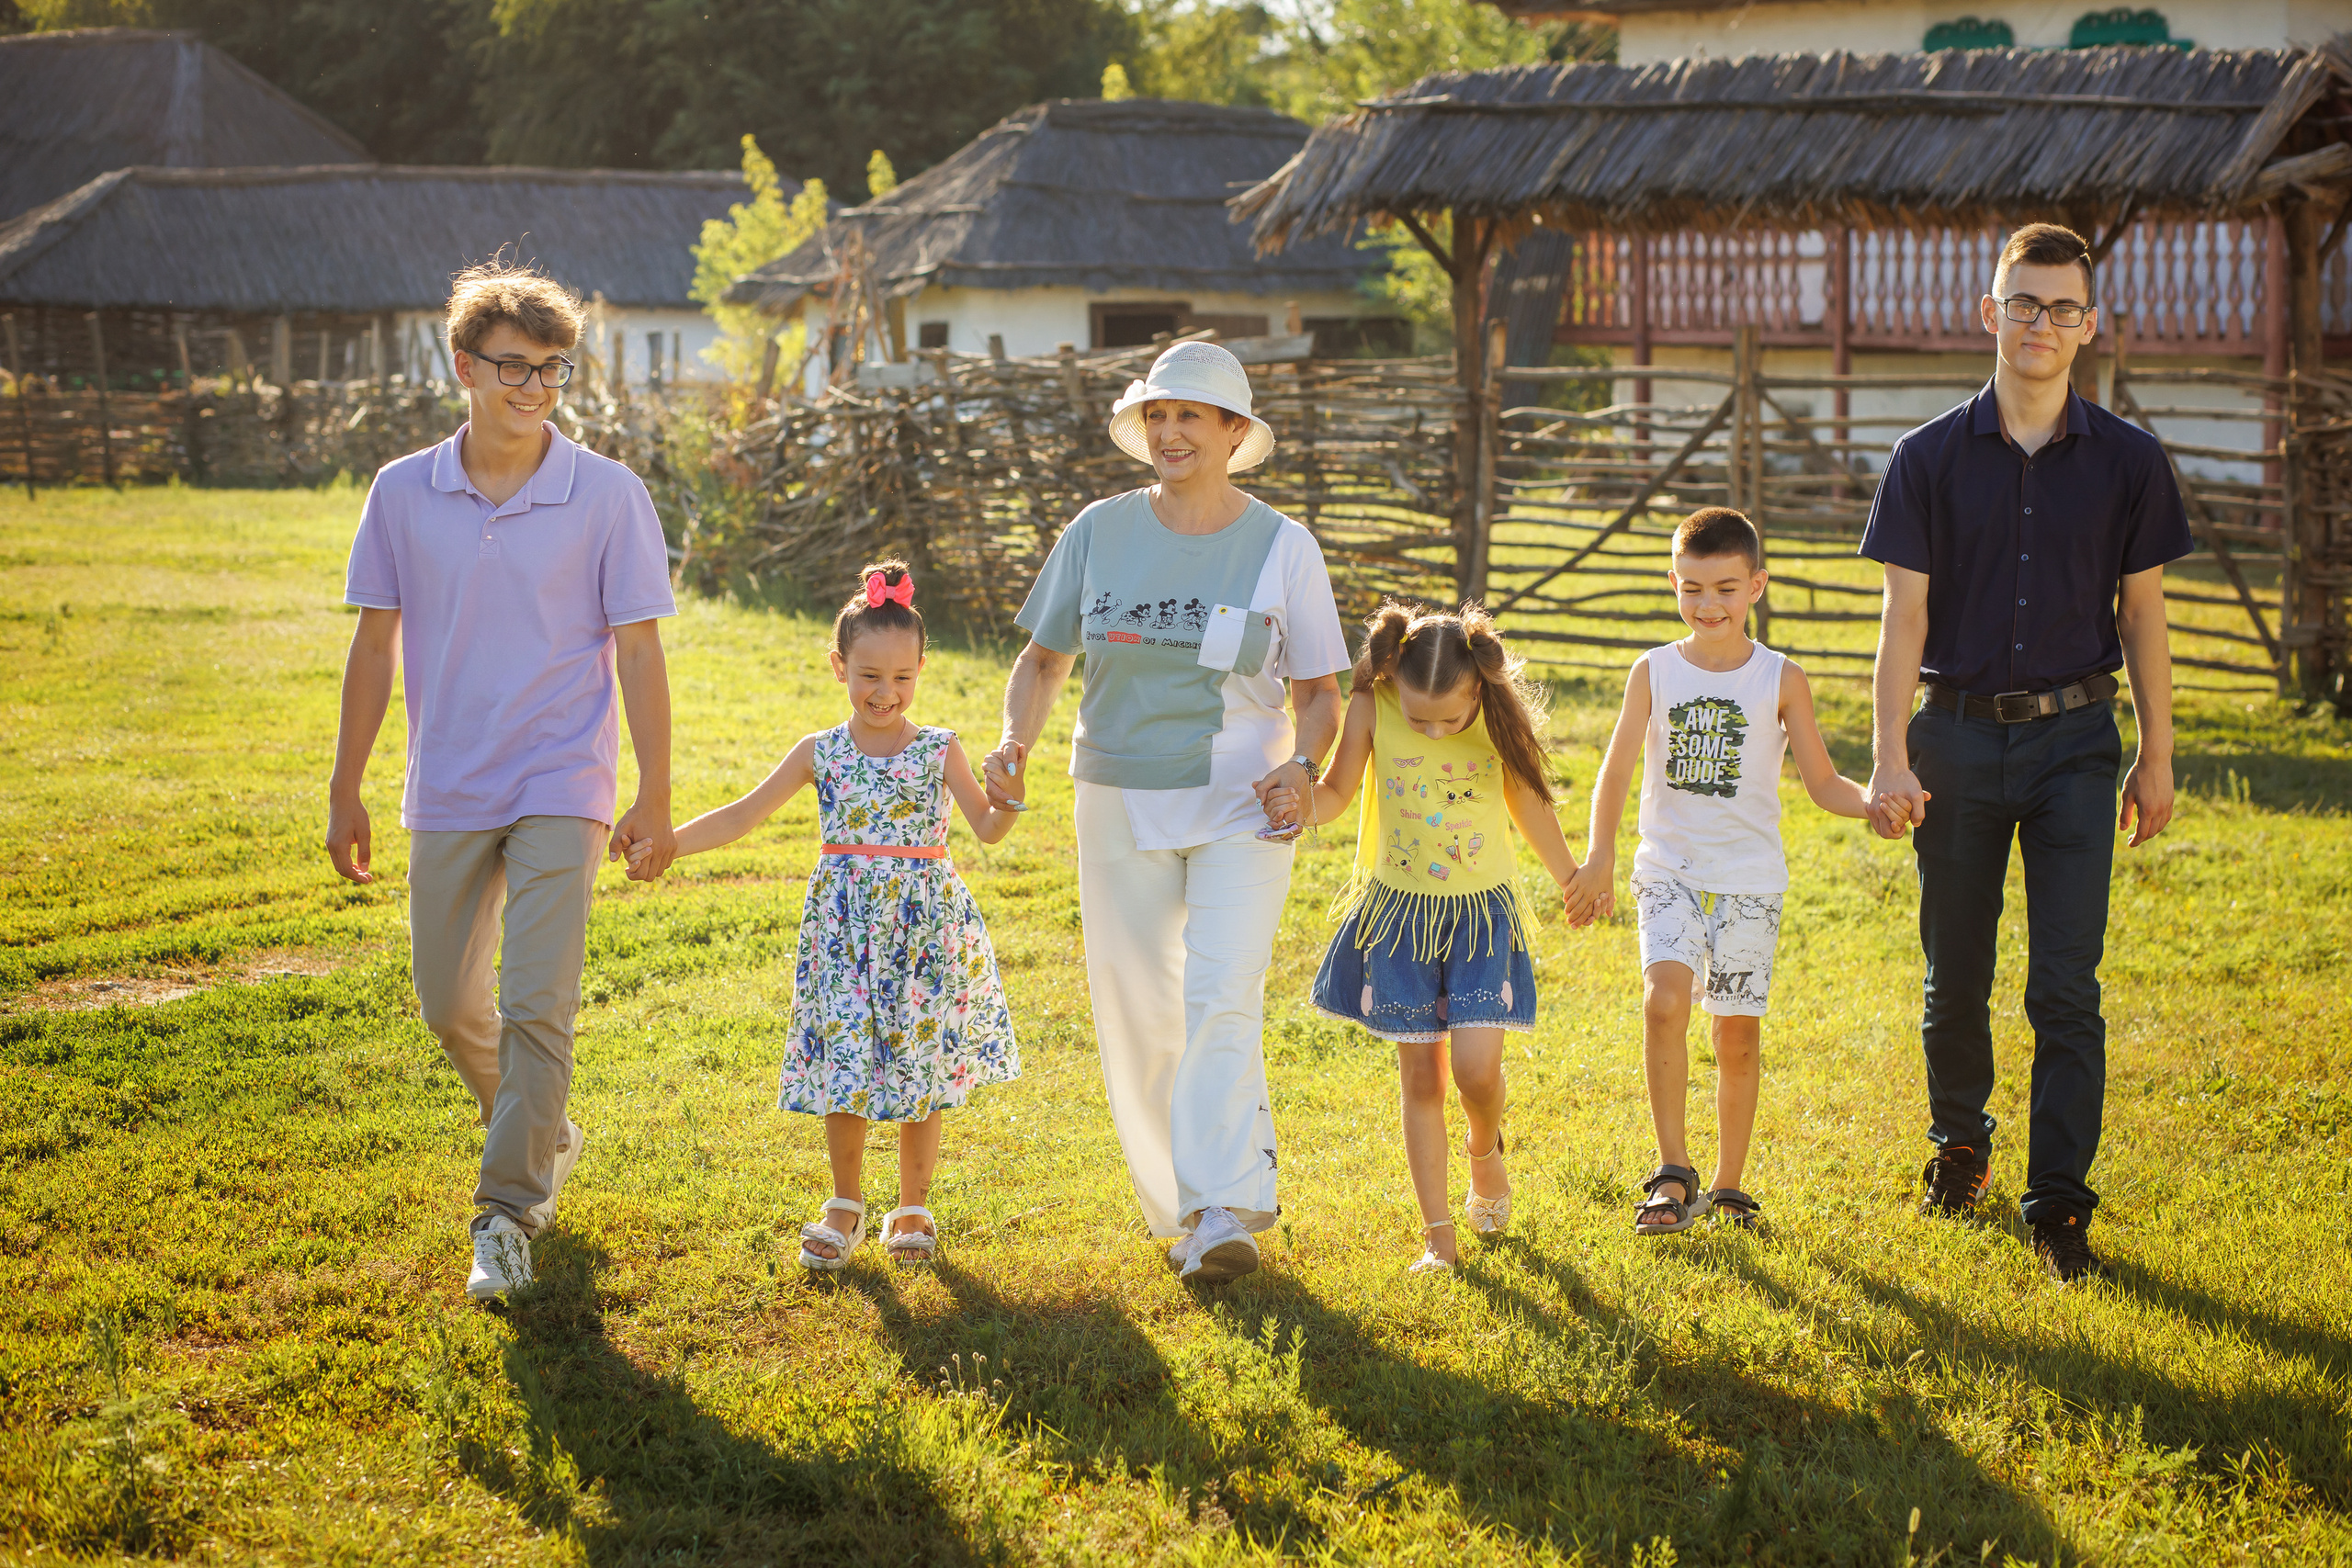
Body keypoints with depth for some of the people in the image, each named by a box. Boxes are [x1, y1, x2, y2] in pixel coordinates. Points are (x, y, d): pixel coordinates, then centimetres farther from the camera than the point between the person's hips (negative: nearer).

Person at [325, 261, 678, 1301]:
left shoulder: (609, 496, -6)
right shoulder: (403, 494, 0)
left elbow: (637, 650, -4)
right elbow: (375, 644, 7)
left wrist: (655, 799, -5)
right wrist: (346, 790, 6)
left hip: (562, 789, -3)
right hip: (447, 794, 4)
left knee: (535, 1005, -11)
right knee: (448, 1003, 13)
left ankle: (509, 1213, -1)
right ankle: (546, 1138, 38)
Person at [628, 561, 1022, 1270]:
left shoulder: (939, 751, 0)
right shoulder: (820, 753, 3)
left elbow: (988, 828, -4)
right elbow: (742, 816, 4)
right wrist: (666, 843, -5)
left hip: (924, 926, -1)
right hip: (846, 928, 1)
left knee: (921, 1071, 3)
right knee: (843, 1068, -1)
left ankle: (913, 1207, 19)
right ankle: (846, 1205, 17)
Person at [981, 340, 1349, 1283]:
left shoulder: (1282, 547, -1)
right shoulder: (1099, 533, 3)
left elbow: (1319, 689, 4)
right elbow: (1043, 659, 10)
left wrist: (1303, 763, -16)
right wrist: (1015, 742, -9)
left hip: (1240, 808, -3)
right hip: (1121, 806, 3)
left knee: (1223, 999, -18)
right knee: (1135, 1010, 5)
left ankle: (1222, 1214, -23)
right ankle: (1172, 1209, 19)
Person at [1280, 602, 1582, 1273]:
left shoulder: (1498, 715, -10)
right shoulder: (1372, 707, -12)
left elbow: (1528, 802, 7)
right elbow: (1337, 795, 0)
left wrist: (1571, 878, 20)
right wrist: (1300, 802, -24)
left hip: (1482, 912, -1)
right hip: (1399, 911, 1)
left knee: (1476, 1065, -14)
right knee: (1420, 1072, 3)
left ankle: (1484, 1150, 21)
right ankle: (1438, 1233, 12)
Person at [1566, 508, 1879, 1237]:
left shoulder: (1781, 679, 0)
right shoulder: (1654, 672, 1)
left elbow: (1822, 781, 3)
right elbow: (1616, 772, -1)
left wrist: (1875, 802, -17)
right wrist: (1598, 859, -13)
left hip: (1750, 877, 0)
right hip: (1669, 870, 0)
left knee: (1738, 1030, 3)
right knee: (1664, 998, -21)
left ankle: (1728, 1184, 19)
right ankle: (1673, 1170, -11)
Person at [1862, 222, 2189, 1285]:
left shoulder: (2127, 463, 1)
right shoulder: (1930, 460, 0)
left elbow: (2142, 615, 6)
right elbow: (1904, 616, -2)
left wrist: (2157, 758, 6)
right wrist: (1888, 757, -10)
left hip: (2074, 740, 0)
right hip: (1959, 736, 1)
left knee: (2066, 988, -5)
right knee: (1955, 977, 11)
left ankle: (2058, 1201, 1)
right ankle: (1959, 1146, 33)